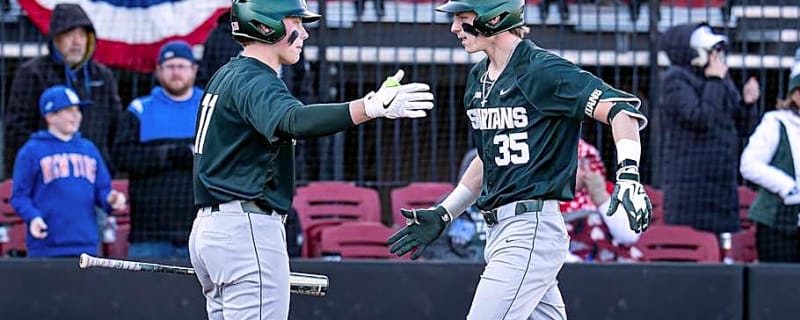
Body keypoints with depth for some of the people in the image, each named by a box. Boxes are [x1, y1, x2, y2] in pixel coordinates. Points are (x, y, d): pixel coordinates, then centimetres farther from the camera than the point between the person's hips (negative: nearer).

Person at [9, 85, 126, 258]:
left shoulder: (89, 149, 16)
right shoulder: (32, 151, 1)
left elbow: (102, 189, 17)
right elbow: (19, 195, -2)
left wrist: (110, 199, -5)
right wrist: (33, 217, -19)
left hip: (86, 246, 5)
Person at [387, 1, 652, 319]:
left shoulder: (542, 71, -13)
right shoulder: (478, 78, 14)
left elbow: (619, 107, -20)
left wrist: (628, 176, -34)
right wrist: (442, 215, 22)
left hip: (532, 227, -9)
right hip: (498, 230, 9)